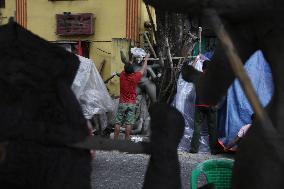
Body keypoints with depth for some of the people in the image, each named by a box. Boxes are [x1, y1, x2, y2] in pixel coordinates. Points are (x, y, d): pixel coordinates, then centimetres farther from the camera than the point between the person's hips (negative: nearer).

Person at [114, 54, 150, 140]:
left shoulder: (122, 75, -7)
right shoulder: (135, 77, -10)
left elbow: (126, 70, 16)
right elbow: (143, 69, 7)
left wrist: (131, 62, 31)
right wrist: (146, 59, 22)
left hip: (122, 103, 1)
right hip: (131, 104, -1)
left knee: (118, 123, 4)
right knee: (129, 123, 2)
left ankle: (115, 140, 6)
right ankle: (126, 140, 5)